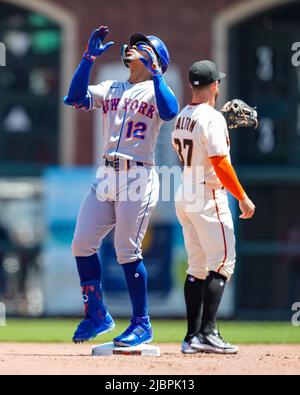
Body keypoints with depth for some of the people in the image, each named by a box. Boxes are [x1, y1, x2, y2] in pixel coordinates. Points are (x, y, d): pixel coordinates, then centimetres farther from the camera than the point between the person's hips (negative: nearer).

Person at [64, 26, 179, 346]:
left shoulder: (155, 89, 1)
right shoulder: (111, 89, 17)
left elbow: (170, 112, -20)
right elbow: (75, 97, 3)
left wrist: (153, 71, -21)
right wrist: (89, 58, 0)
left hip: (138, 176, -6)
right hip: (106, 175, 6)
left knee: (127, 251, -8)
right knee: (82, 244, 0)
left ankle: (141, 324, 3)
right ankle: (97, 316, 12)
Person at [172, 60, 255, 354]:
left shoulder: (181, 118, 11)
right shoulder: (212, 118, -14)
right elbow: (219, 163, -20)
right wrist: (242, 197, -15)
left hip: (184, 197, 9)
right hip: (208, 197, -9)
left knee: (198, 267, 12)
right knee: (223, 263, -7)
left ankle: (192, 336, 10)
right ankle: (206, 333, -16)